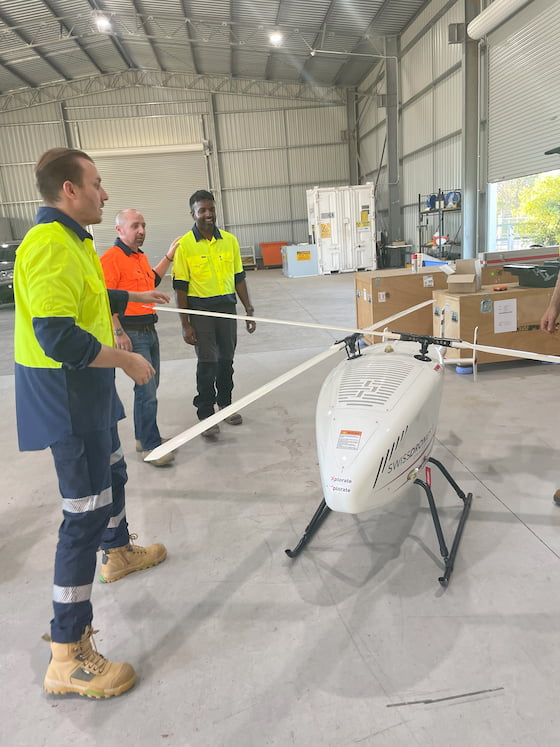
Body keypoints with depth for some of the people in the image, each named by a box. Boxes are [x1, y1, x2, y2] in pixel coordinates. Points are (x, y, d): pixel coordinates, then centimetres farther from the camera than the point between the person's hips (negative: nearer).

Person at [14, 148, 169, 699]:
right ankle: (68, 657, 7)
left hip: (85, 389, 11)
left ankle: (117, 552, 55)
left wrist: (138, 296, 39)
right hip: (66, 393, -11)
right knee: (85, 513, -6)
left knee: (111, 473, 27)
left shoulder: (71, 240, 11)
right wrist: (127, 360, -21)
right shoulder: (51, 246, -23)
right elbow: (58, 338, -31)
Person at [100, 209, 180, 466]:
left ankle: (143, 437, 28)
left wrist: (169, 256, 26)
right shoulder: (111, 258, -13)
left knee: (149, 387, 15)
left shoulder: (141, 257, 14)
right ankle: (150, 446, 4)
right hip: (131, 333, -9)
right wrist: (118, 333, -21)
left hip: (149, 330, 9)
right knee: (147, 390, -7)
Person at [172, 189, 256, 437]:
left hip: (227, 307, 4)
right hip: (200, 311, -4)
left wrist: (249, 310, 7)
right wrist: (185, 324, -10)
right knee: (207, 363, -1)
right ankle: (205, 414, 11)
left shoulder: (230, 240, 6)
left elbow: (238, 278, 11)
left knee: (226, 359, 13)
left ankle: (225, 404, 30)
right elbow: (181, 287, -6)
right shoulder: (185, 245, -6)